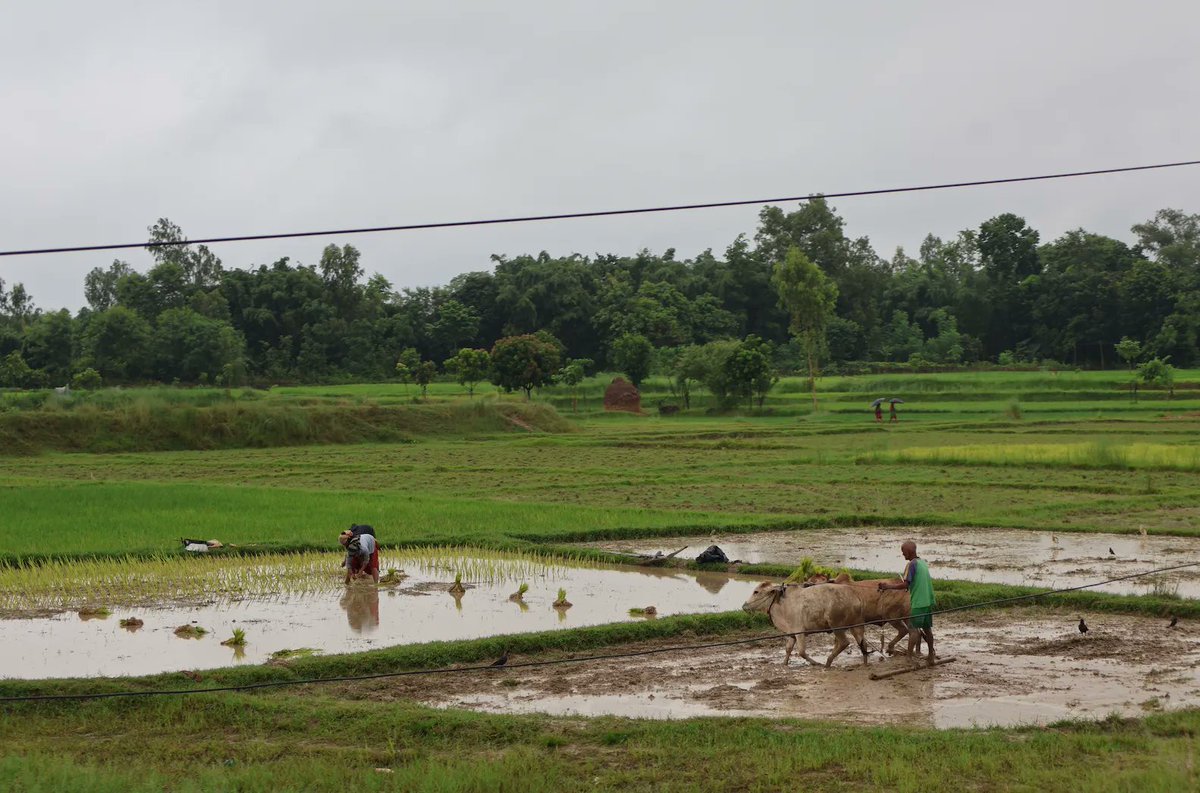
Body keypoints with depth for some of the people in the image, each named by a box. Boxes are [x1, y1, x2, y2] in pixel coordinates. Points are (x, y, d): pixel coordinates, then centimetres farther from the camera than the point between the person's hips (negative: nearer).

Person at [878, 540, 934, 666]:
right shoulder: (923, 562, 13)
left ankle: (910, 655, -7)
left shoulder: (911, 565, -13)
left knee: (913, 629, -5)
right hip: (929, 601, 8)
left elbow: (905, 585, -19)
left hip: (918, 603, -8)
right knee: (927, 628, 15)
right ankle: (931, 656, 21)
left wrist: (888, 586, -12)